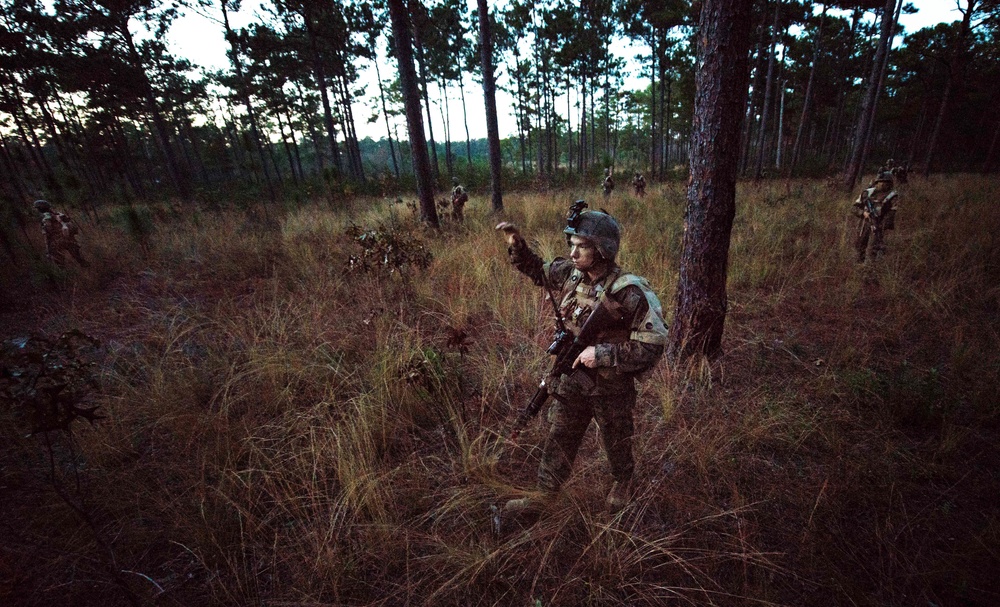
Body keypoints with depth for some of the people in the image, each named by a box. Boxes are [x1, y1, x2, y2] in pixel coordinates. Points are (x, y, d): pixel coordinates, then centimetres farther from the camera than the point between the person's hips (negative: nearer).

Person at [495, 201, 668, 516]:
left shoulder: (629, 293, -25)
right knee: (558, 440, 19)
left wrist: (603, 353, -29)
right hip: (571, 382, 5)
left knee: (616, 443, 23)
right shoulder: (569, 273, -8)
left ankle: (623, 482, 54)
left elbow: (652, 345, -24)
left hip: (611, 388, -4)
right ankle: (545, 494, 40)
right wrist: (516, 243, -5)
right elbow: (535, 269, 10)